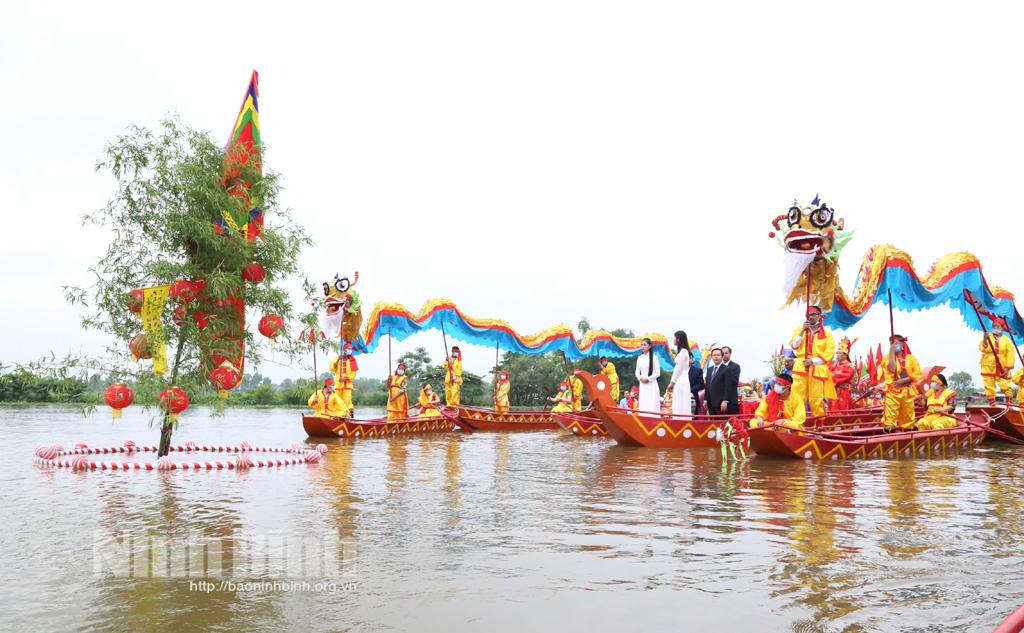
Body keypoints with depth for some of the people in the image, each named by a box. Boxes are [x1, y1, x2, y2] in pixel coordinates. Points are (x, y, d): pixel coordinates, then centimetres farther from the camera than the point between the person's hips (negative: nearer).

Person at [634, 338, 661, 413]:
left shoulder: (654, 357, -4)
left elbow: (658, 373, -5)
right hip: (642, 384, 5)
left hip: (651, 384, -5)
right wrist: (640, 378, -6)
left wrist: (648, 378, -13)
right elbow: (637, 372, 14)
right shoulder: (639, 358, 10)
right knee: (643, 405, 1)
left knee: (652, 405, -8)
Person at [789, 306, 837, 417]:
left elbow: (829, 353, 1)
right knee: (797, 398, -7)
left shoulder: (826, 333, 10)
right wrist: (803, 331, -8)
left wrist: (813, 361, -10)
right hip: (801, 368, 1)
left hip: (818, 369, -1)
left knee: (817, 400, -2)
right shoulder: (800, 329, 15)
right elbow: (794, 345, 1)